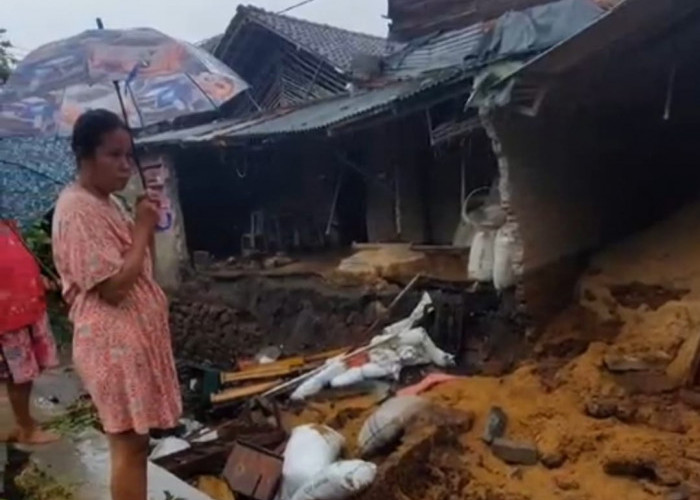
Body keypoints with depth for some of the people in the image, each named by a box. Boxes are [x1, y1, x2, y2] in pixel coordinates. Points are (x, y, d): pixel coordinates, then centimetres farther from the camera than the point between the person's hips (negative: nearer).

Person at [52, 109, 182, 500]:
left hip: (136, 334, 10)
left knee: (137, 439, 18)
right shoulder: (77, 211, -18)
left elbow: (142, 269, 15)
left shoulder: (109, 203, 11)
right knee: (129, 442, -1)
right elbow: (114, 287, -23)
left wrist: (147, 225, 0)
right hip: (114, 342, -10)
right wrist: (143, 227, -17)